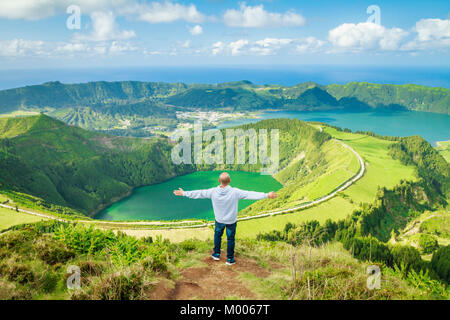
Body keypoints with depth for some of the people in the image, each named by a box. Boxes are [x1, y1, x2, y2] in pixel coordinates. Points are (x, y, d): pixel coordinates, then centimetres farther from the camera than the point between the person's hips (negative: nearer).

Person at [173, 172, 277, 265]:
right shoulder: (235, 192, -27)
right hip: (231, 221, -2)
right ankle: (230, 259, 30)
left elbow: (199, 193, -12)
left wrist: (184, 193, 0)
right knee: (230, 238, 17)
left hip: (219, 220, 2)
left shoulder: (213, 192, -22)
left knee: (217, 235, 27)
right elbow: (251, 194, -27)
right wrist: (266, 195, -23)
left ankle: (216, 254, 41)